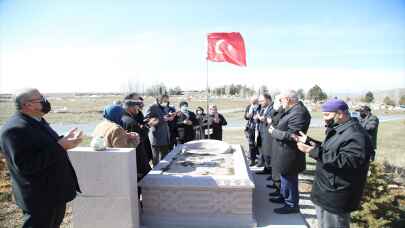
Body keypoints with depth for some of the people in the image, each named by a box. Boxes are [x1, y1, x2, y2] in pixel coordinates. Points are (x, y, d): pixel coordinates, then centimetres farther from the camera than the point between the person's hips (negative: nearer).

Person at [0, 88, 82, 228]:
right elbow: (26, 166, -30)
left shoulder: (37, 121, 6)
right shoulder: (15, 129, -24)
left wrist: (64, 140, 1)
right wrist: (60, 146, -30)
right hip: (40, 199, -9)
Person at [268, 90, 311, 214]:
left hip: (290, 154, -10)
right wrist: (275, 128, 1)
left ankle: (292, 205, 21)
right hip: (285, 151, 10)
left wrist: (274, 132, -17)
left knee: (289, 178, 5)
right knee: (284, 176, 24)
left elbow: (291, 136, -28)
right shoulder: (292, 110, 8)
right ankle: (284, 197, 41)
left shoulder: (298, 113, -25)